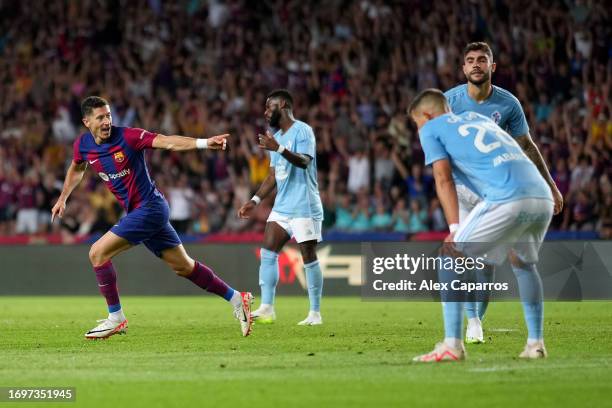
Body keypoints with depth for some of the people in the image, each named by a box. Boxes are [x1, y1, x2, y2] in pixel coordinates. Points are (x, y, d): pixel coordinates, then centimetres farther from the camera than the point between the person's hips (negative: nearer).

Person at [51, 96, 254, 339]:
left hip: (149, 208, -7)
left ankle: (116, 318, -1)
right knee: (183, 267, 13)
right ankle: (236, 299, 24)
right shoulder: (83, 146, 3)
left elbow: (168, 143, -27)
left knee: (98, 253, -12)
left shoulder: (128, 137, -16)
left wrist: (204, 143, -40)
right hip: (136, 211, 7)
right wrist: (62, 199, 28)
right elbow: (76, 169, 27)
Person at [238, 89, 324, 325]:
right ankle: (267, 308, -4)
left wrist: (279, 149, -40)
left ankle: (315, 313, 2)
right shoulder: (276, 137, 17)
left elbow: (304, 161, -26)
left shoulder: (302, 131, -10)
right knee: (268, 253, -3)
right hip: (281, 207, 8)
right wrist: (255, 201, 13)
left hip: (304, 207, -8)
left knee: (309, 258, -4)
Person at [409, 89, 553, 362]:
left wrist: (455, 229, -3)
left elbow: (444, 179, 3)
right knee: (523, 262, 30)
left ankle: (452, 345, -3)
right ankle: (535, 344, 25)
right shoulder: (478, 118, 34)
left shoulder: (431, 129, 15)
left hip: (508, 200, -7)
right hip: (543, 197, 7)